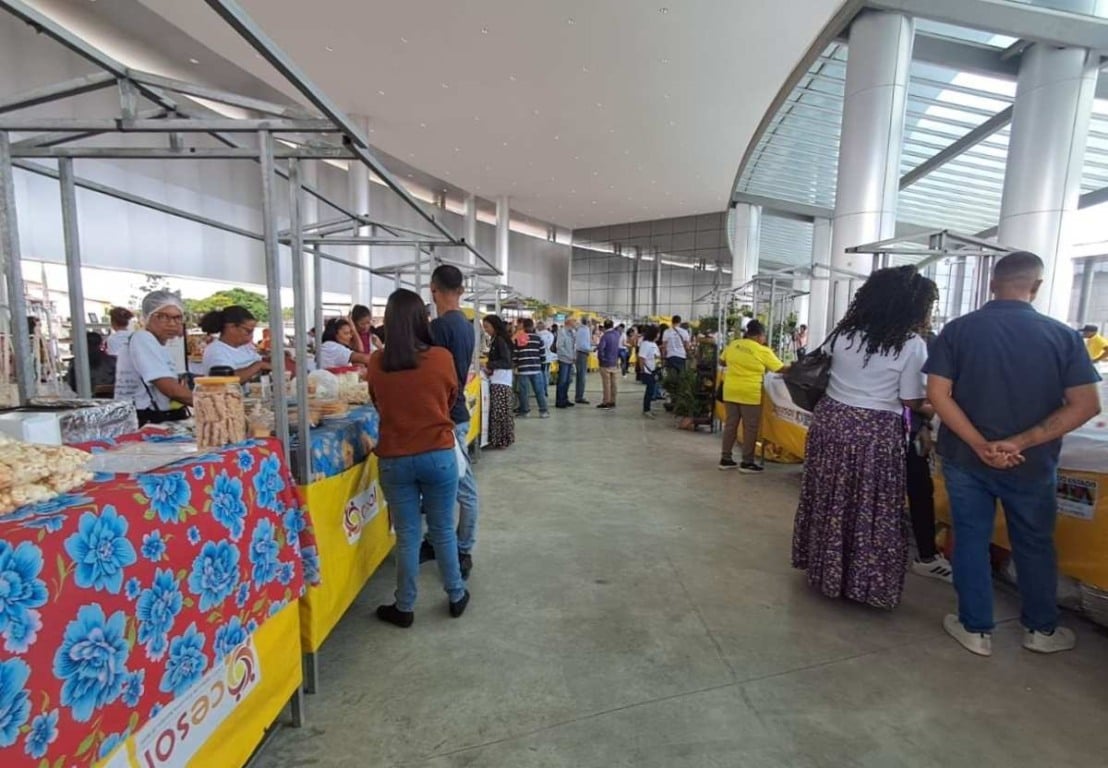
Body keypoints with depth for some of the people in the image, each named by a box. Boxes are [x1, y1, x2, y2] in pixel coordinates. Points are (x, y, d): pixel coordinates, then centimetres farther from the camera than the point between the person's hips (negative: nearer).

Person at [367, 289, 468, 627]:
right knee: (443, 531, 15)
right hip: (439, 455, -1)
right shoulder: (441, 357, -10)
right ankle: (456, 596, 32)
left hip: (394, 459, 1)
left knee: (406, 535, 13)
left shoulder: (376, 363, -5)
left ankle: (405, 607, 28)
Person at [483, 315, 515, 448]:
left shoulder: (500, 340, -13)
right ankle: (498, 439, 17)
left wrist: (489, 365, -19)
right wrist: (488, 364, 3)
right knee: (495, 410, 10)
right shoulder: (494, 339, 16)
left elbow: (506, 362, -18)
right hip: (496, 379, 9)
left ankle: (502, 440, 3)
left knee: (500, 411, -5)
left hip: (501, 380, -9)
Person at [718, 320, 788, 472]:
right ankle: (747, 462, 11)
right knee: (750, 428, 5)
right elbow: (780, 369, -1)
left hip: (731, 391, 6)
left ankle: (725, 459, 16)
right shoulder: (763, 351, -9)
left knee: (730, 424, 12)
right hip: (749, 393, -6)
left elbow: (721, 361, 16)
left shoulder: (733, 344, 5)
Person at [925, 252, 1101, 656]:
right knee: (1035, 545, 19)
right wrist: (1021, 443, -14)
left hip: (965, 458, -1)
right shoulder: (1063, 335, -5)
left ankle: (975, 629, 23)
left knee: (970, 540, 11)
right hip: (1031, 463, 1)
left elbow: (937, 394, -16)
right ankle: (1041, 629, 37)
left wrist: (979, 445, -15)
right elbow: (1086, 405, -10)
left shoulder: (958, 329, -8)